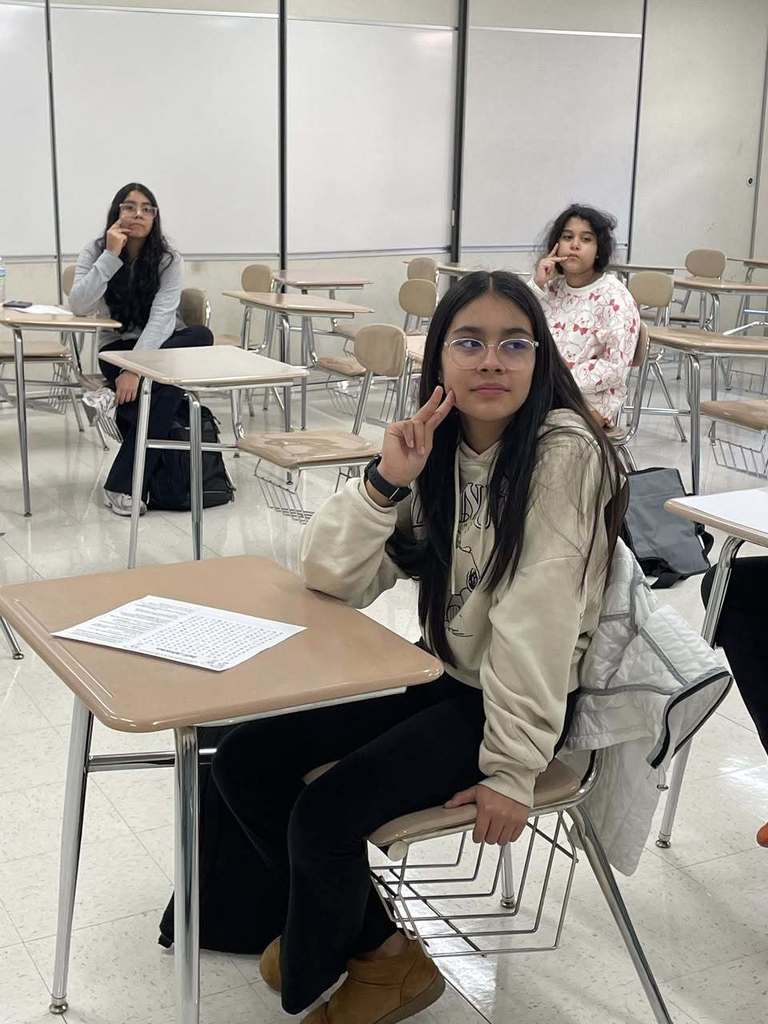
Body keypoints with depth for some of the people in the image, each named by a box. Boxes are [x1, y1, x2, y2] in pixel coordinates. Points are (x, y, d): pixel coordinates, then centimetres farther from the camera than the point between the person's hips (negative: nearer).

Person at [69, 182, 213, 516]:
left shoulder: (168, 259, -7)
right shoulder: (95, 252, -3)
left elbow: (161, 318, -20)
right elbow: (78, 307, -17)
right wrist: (111, 256, -23)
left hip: (161, 344, 2)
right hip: (117, 347, -2)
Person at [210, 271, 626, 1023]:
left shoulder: (563, 451, -21)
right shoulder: (435, 446, -1)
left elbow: (535, 618, -24)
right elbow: (331, 575, -8)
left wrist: (513, 766, -24)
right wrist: (386, 480, -22)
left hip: (520, 698, -7)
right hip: (439, 671, 7)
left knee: (326, 814, -20)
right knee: (244, 761, -1)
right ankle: (352, 934, 18)